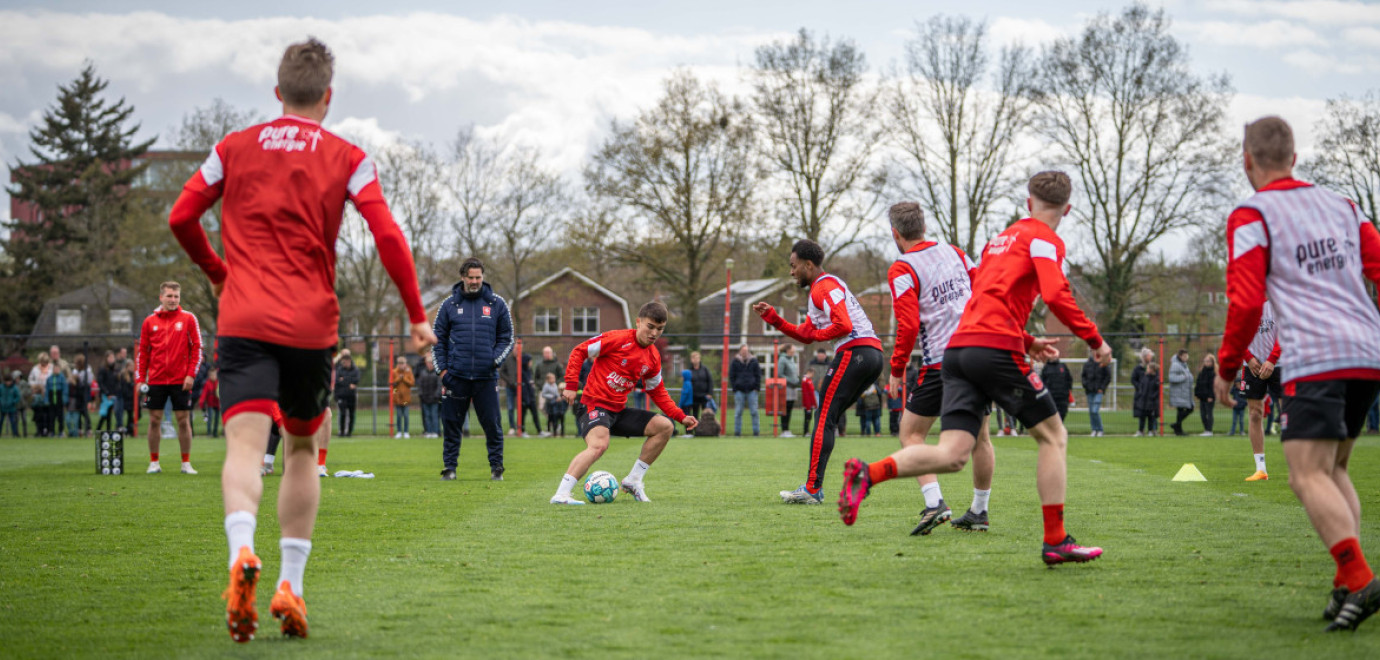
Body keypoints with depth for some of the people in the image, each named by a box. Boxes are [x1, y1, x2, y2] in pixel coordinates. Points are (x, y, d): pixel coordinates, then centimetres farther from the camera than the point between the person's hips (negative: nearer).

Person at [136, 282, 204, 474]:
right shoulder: (150, 321, 7)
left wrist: (191, 374, -8)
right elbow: (142, 352, 10)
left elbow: (197, 348, 1)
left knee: (183, 420, 0)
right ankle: (154, 462, 11)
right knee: (154, 420, 2)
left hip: (180, 380, -1)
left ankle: (186, 463, 8)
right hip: (156, 380, 2)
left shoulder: (188, 319, 2)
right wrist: (140, 378, 3)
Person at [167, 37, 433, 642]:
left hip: (243, 320, 0)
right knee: (301, 449, 16)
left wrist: (217, 273, 26)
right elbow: (388, 238, -4)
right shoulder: (347, 160, 5)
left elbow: (181, 218, 9)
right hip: (311, 324, 0)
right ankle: (290, 586, 11)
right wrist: (417, 315, 3)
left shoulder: (234, 148, 9)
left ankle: (242, 551, -40)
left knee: (245, 445, -11)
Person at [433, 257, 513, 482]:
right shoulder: (449, 305, 8)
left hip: (486, 377, 0)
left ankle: (496, 467, 9)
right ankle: (449, 467, 12)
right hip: (456, 377, 0)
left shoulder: (497, 304, 8)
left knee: (493, 425, -1)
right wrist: (442, 369, 1)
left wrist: (496, 360, -5)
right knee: (451, 425, 3)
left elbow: (506, 338, 11)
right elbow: (438, 339, 11)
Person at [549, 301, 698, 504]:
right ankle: (561, 494, -36)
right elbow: (579, 351, -7)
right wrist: (571, 385, -14)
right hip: (594, 405, -7)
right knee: (599, 445, -35)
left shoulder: (653, 358, 8)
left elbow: (658, 392, 20)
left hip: (619, 411, 8)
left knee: (665, 426, 0)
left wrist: (682, 417, 10)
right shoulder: (618, 339, -12)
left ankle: (633, 480, 6)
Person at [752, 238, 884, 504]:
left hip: (854, 351, -10)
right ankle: (814, 487, 8)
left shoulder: (825, 286, -6)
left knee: (824, 419, -8)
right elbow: (805, 335, 29)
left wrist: (818, 334, -3)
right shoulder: (820, 288, 27)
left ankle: (811, 489, -11)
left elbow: (844, 326, -21)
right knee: (830, 418, 12)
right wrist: (771, 316, 23)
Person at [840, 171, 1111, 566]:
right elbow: (1056, 295, -12)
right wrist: (1095, 341, -3)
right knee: (1053, 436, 7)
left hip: (959, 348, 7)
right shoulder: (1045, 240, 3)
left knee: (951, 455, -4)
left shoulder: (1000, 239, 28)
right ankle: (1056, 542, 5)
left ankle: (867, 473, -24)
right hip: (996, 349, -7)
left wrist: (1026, 343, 34)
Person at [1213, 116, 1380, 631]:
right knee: (1333, 470, 16)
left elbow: (1246, 302, -6)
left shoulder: (1251, 216, 0)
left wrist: (1227, 367, 6)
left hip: (1315, 358, -7)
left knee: (1309, 477, -11)